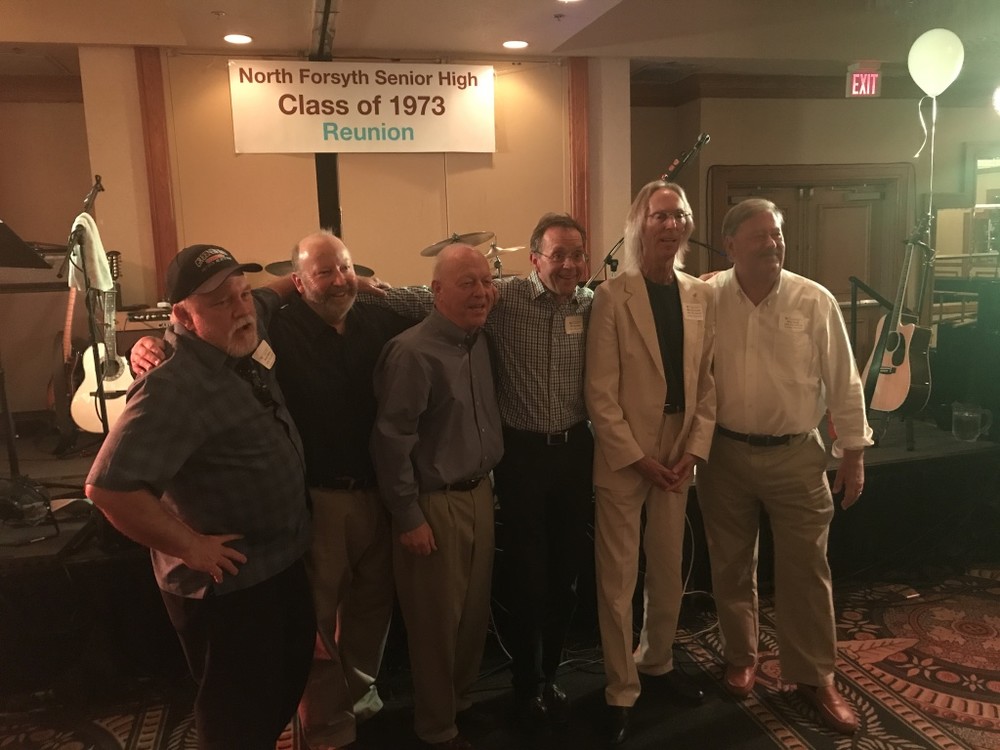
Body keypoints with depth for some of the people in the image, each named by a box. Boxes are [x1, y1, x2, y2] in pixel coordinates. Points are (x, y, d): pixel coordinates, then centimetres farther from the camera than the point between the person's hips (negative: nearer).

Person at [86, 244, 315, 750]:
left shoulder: (247, 349, -2)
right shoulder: (175, 388, -28)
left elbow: (265, 301, 20)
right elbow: (108, 488, -34)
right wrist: (191, 546, -25)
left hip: (283, 563, 9)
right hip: (228, 585, -8)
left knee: (289, 685, 28)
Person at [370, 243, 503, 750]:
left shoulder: (480, 341, 4)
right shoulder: (413, 352, -20)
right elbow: (391, 440, -19)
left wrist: (486, 483, 12)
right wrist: (408, 516, -16)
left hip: (479, 494, 7)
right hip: (434, 504, -7)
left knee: (475, 609, 20)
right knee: (436, 619, 9)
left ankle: (462, 698, 43)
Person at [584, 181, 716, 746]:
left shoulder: (703, 296, 5)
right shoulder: (612, 297, -9)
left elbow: (709, 381, 6)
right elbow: (600, 392, -12)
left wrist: (694, 450, -3)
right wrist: (638, 458, -12)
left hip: (678, 454, 5)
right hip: (624, 456, -4)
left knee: (670, 570, 17)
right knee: (619, 578, 4)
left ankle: (657, 662, 39)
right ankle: (622, 693, 20)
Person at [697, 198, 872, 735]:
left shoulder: (814, 301, -6)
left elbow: (843, 382, -1)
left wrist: (853, 454, 0)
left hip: (796, 455, 0)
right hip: (724, 454, 1)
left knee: (805, 568, 7)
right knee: (731, 564, 14)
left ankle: (814, 676, 26)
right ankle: (740, 658, 35)